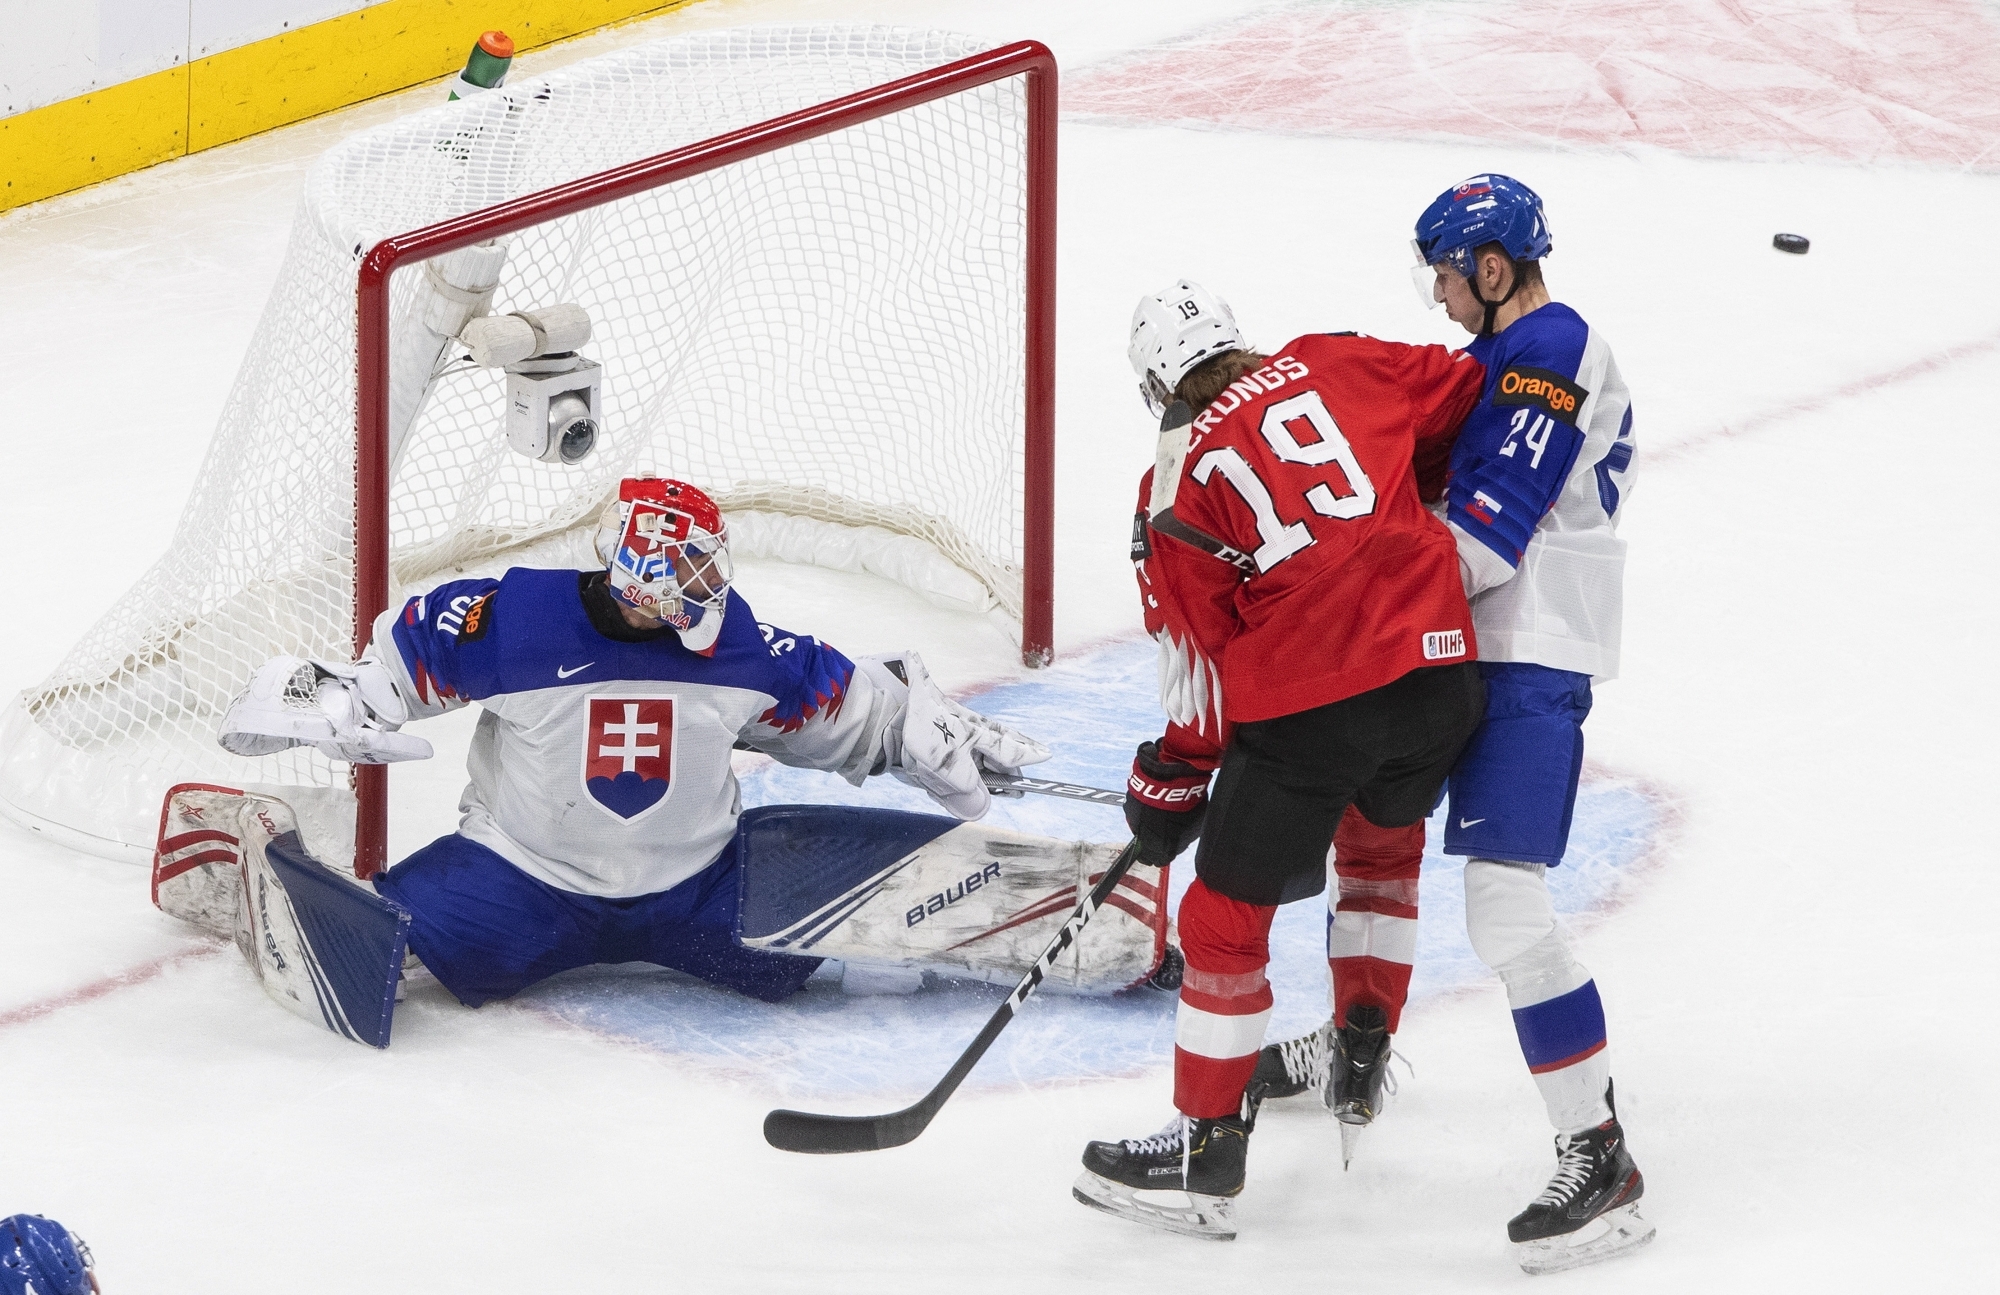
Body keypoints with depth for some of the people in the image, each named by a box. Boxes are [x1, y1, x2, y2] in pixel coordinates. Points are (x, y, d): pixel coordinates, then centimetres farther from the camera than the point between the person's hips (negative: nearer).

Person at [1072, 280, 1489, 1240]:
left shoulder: (1178, 479, 1)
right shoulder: (1337, 367, 10)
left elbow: (1195, 650, 2)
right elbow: (1469, 398, 17)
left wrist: (1169, 782, 12)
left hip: (1303, 709, -5)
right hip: (1437, 669, 5)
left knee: (1228, 915, 4)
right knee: (1385, 838, 32)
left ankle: (1207, 1143, 7)